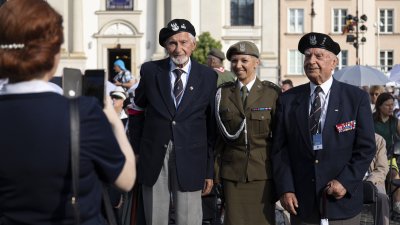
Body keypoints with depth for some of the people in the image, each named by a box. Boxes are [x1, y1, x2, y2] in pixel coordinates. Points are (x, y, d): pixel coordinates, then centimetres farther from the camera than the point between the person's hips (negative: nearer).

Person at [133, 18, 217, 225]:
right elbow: (138, 107, 18)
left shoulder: (208, 77, 2)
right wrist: (135, 150, 14)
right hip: (153, 159, 1)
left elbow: (212, 126, 3)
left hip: (190, 160, -1)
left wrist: (210, 170, 3)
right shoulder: (150, 70, 4)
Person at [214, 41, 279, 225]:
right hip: (232, 171, 2)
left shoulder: (272, 92, -1)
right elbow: (223, 133, 10)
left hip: (263, 170, -1)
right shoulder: (222, 93, 6)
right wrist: (216, 168, 4)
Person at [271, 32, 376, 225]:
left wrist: (345, 182, -11)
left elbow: (366, 147, -1)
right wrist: (285, 189, -6)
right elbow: (279, 149, 3)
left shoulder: (357, 98, 0)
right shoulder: (287, 100, 4)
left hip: (342, 202, -1)